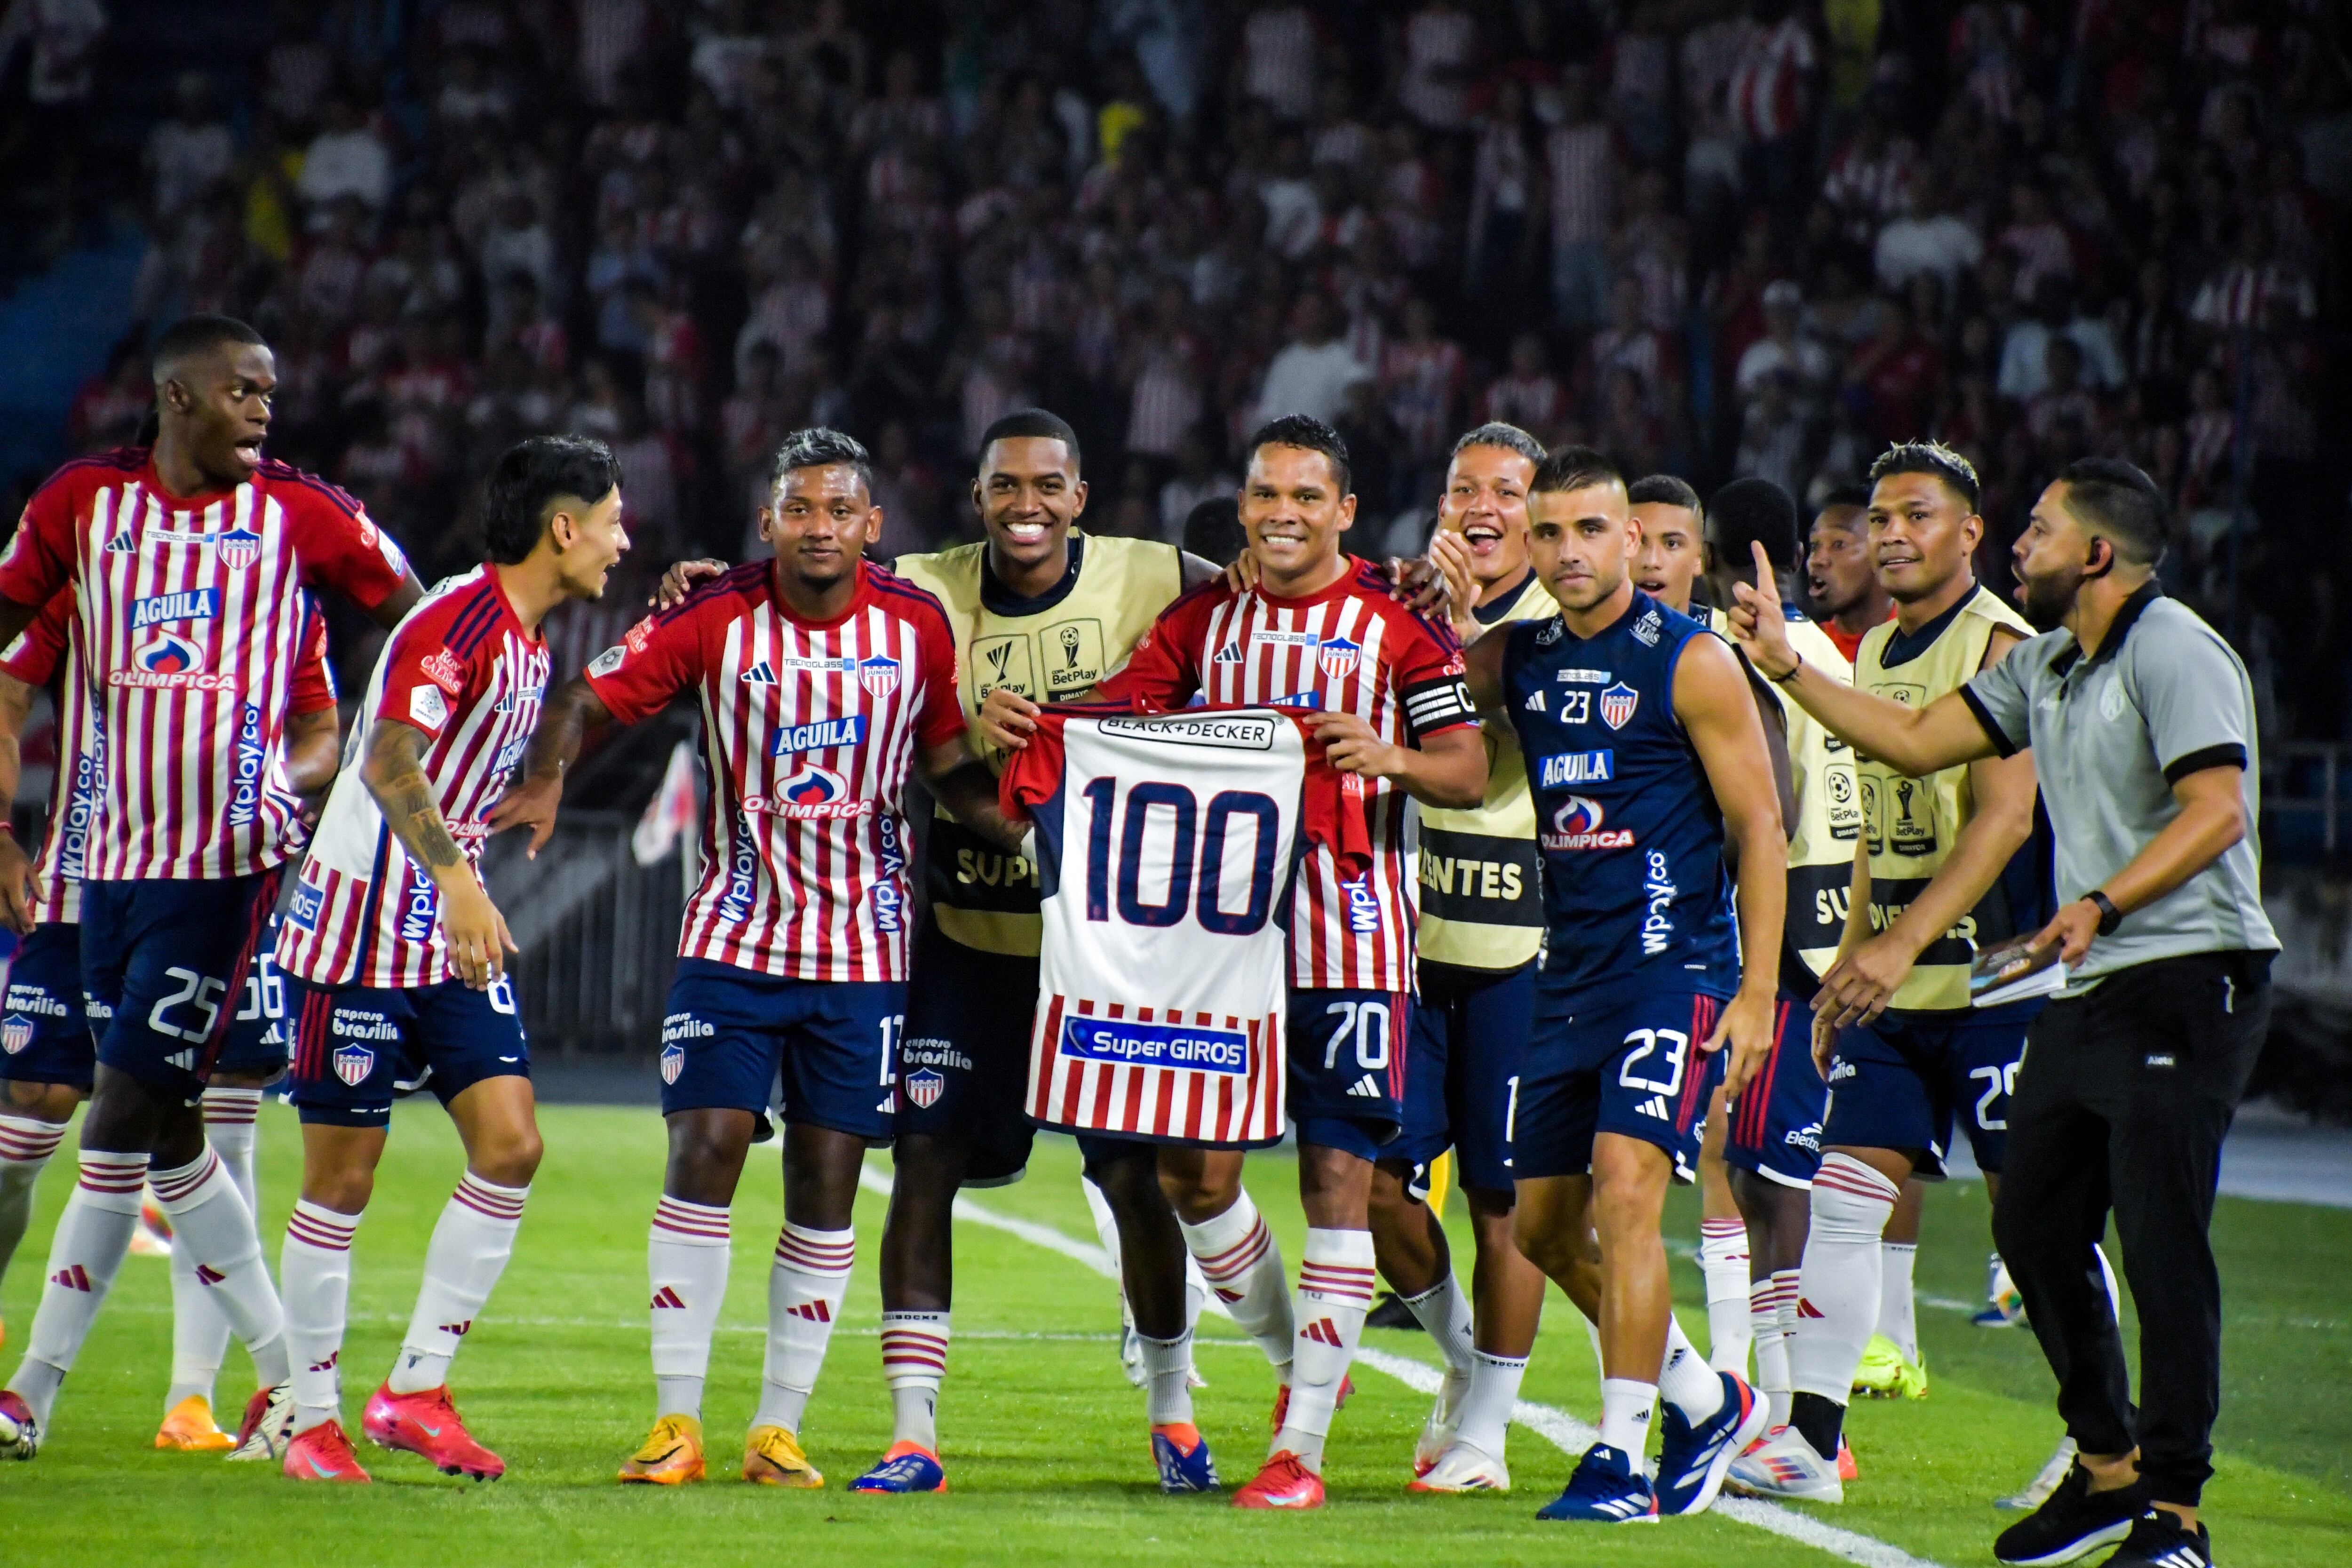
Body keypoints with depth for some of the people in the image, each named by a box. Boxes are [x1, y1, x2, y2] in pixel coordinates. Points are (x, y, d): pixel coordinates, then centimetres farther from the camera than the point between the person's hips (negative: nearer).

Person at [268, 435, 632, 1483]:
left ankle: (416, 1390, 3)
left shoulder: (530, 644, 13)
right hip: (363, 929, -9)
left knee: (510, 1146, -4)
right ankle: (312, 1422, 8)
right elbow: (388, 761, -30)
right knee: (342, 1176, -2)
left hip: (455, 932, 9)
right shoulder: (459, 619, -16)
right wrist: (457, 876, -41)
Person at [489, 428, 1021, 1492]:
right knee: (703, 1156, -10)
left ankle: (779, 1430, 11)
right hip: (735, 935, -1)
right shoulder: (716, 619, -8)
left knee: (826, 1189, 2)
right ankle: (677, 1421, -2)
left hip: (864, 951, 1)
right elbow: (589, 696, -5)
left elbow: (951, 765, 8)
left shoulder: (918, 626, -2)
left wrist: (1039, 837, -5)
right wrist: (546, 776, -23)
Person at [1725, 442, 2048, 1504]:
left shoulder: (2001, 647, -11)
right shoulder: (1874, 653, 15)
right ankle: (1810, 1438, 3)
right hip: (1892, 985, 8)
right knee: (1844, 1196, 2)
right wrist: (1850, 961, 18)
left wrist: (1903, 944, -27)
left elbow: (2004, 818, -20)